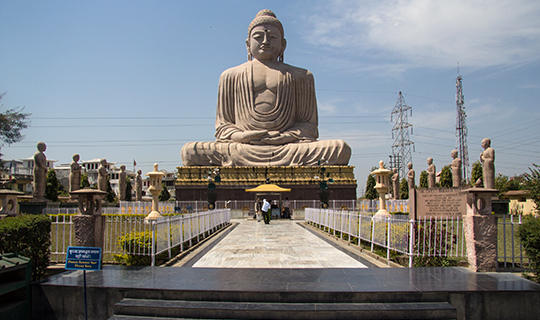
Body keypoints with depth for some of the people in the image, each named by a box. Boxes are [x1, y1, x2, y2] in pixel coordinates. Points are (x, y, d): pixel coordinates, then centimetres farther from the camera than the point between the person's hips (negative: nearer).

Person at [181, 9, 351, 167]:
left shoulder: (301, 76, 20)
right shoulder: (230, 76, 20)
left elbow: (309, 125, 13)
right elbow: (222, 125, 16)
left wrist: (285, 137, -9)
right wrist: (240, 136, -8)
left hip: (289, 150, 0)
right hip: (241, 150, 0)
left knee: (341, 149, -26)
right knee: (190, 152, -25)